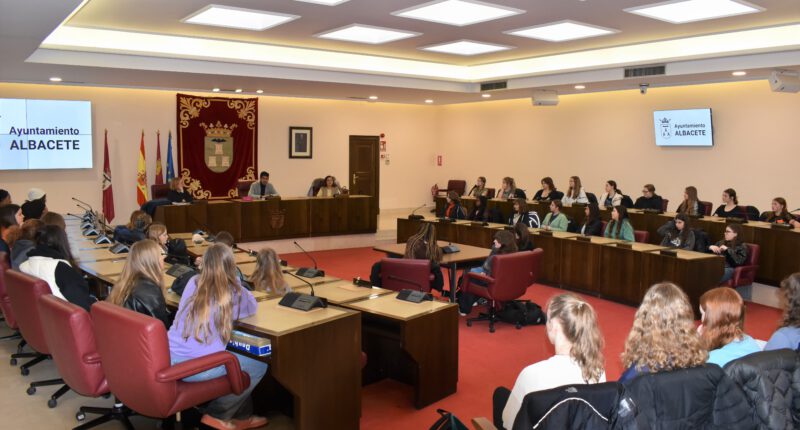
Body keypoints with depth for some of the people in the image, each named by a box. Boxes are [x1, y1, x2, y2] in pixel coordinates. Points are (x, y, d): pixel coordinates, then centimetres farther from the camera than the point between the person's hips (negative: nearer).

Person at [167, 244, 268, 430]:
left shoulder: (193, 282, 7)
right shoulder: (232, 291, -7)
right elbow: (252, 308, 14)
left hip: (169, 359, 7)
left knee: (240, 356, 28)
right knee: (259, 366, 12)